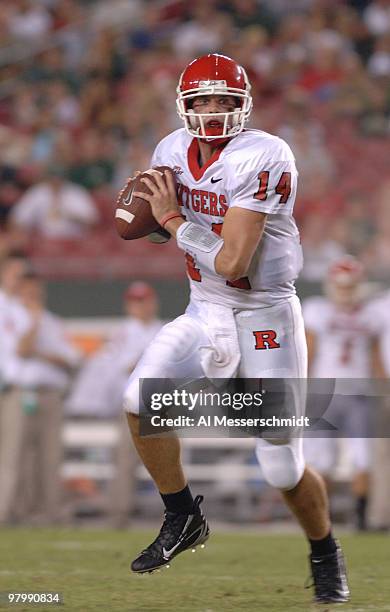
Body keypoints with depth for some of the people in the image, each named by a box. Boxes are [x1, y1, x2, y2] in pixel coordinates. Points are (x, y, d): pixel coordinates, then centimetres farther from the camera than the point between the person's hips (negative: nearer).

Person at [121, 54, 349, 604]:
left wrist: (174, 219, -17)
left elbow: (232, 261, -26)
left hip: (266, 319, -5)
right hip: (206, 314, 5)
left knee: (283, 469, -1)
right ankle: (184, 520, 0)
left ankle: (326, 556, 28)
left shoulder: (261, 160, -21)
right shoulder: (174, 153, 0)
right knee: (141, 399, -20)